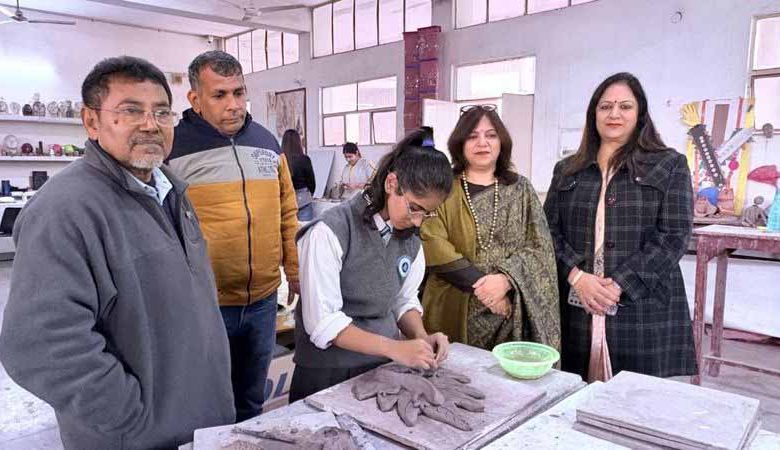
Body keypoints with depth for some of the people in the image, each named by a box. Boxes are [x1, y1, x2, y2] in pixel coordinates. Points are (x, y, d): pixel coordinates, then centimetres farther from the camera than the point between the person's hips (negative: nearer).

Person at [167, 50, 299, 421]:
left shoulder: (267, 141, 6)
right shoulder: (173, 147, -10)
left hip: (263, 300, 5)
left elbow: (286, 212, 12)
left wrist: (295, 271, 12)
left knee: (252, 401, 23)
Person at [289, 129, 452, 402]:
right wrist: (394, 348, -30)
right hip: (328, 376, -6)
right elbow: (322, 322, -23)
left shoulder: (410, 237, -1)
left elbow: (404, 301, 7)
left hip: (383, 368, 6)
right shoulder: (330, 231, -22)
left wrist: (421, 337, -12)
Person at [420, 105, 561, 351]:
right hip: (455, 313, -1)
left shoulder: (520, 189, 7)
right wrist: (479, 285, -16)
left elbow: (540, 247, 1)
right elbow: (433, 246, -10)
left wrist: (506, 279, -15)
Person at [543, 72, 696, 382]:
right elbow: (550, 230, 6)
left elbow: (674, 235, -4)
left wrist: (620, 284, -14)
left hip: (643, 310, -2)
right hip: (576, 308, 2)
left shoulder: (670, 166, 5)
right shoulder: (567, 170, 13)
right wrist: (577, 277, -11)